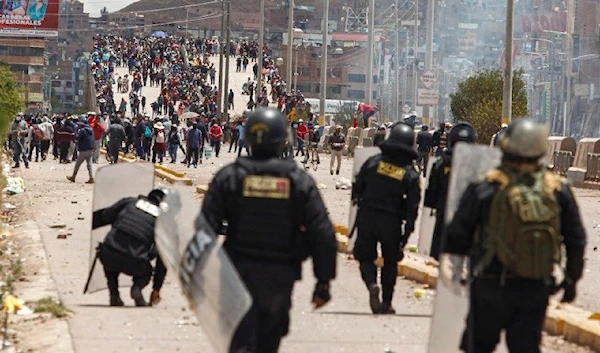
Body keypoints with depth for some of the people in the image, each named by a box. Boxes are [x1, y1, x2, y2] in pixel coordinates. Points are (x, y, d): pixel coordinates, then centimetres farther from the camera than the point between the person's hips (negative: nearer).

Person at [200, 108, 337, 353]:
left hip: (240, 270, -1)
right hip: (281, 276, 1)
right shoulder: (300, 181, -5)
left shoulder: (228, 177, -5)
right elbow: (323, 234, -6)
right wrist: (324, 281, 2)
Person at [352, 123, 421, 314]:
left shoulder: (373, 162, -4)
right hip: (392, 222, 0)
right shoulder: (411, 175, -5)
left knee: (366, 256, 11)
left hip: (367, 218, 0)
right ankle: (386, 302, 16)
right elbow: (412, 209, -6)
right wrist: (406, 234, 1)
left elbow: (357, 188, 2)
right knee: (390, 262, 15)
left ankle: (371, 284, -18)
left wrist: (357, 201, 23)